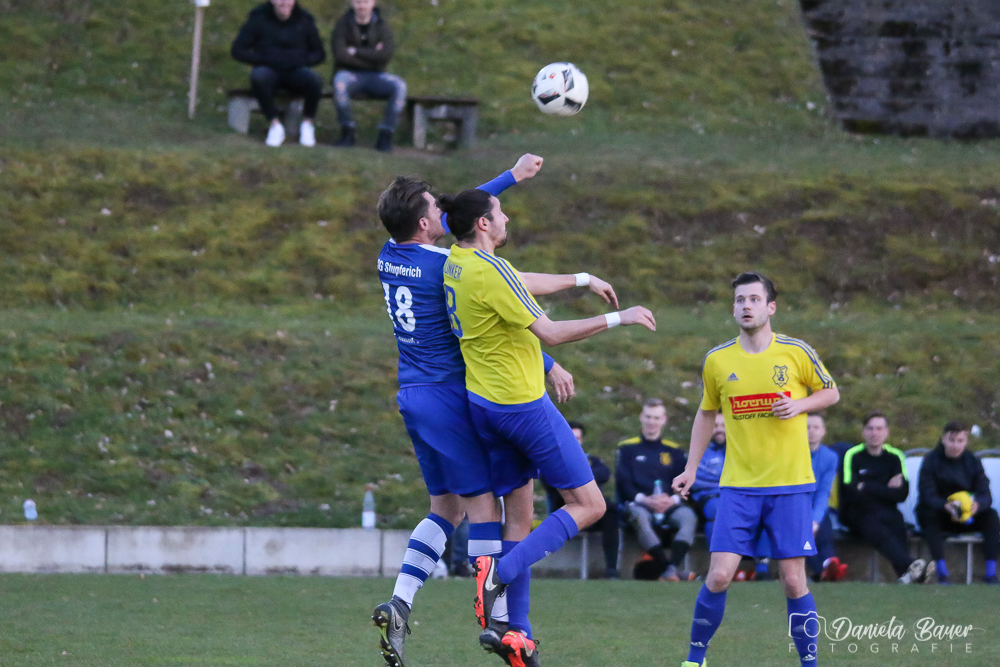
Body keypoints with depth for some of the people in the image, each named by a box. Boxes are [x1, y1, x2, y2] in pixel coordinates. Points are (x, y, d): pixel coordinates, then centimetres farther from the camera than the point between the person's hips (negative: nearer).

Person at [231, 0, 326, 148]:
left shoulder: (304, 19, 6)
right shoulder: (258, 18, 1)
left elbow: (319, 54, 11)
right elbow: (238, 50, 0)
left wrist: (302, 60, -10)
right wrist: (263, 59, -14)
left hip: (296, 71, 1)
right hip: (269, 70, -1)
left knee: (314, 80, -34)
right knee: (258, 76, -38)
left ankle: (308, 123, -8)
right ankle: (275, 124, -23)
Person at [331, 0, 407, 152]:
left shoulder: (382, 27, 5)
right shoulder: (343, 24, 3)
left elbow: (386, 55, -12)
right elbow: (340, 55, -12)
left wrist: (356, 52, -12)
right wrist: (372, 56, -11)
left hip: (375, 76, 2)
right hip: (350, 75, -2)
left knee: (399, 86, -29)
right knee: (339, 82, -38)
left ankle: (385, 136, -24)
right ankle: (347, 132, -23)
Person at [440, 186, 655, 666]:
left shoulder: (456, 263, 8)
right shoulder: (491, 271, -21)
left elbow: (523, 283, 25)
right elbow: (549, 333, -20)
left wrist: (581, 279, 31)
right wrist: (617, 318, -14)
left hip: (483, 406, 9)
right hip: (522, 405, -9)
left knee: (519, 515, 13)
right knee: (588, 504, 0)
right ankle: (501, 572, -14)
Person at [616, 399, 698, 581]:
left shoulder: (674, 451, 22)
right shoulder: (627, 448, 16)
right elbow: (623, 483, 4)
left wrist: (673, 499, -13)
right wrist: (644, 499, -14)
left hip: (669, 505, 2)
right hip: (638, 503, -2)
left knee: (689, 516, -32)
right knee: (639, 515, -40)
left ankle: (672, 568, -47)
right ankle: (664, 565, -47)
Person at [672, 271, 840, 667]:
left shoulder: (796, 352, -2)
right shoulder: (717, 360, 3)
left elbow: (831, 393, 11)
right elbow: (706, 414, 17)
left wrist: (800, 405, -9)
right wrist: (691, 469, 12)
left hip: (790, 485, -1)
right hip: (738, 486, 1)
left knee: (794, 580, -2)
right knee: (719, 576, -8)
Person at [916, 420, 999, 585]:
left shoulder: (972, 462, -1)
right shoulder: (931, 461, -10)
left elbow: (986, 495, -13)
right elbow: (927, 495, -22)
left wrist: (977, 505, -39)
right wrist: (946, 506, -44)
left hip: (967, 519, 3)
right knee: (930, 515, -37)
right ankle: (942, 573, -42)